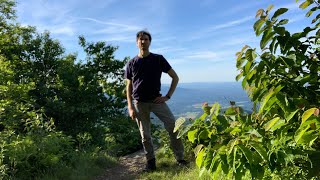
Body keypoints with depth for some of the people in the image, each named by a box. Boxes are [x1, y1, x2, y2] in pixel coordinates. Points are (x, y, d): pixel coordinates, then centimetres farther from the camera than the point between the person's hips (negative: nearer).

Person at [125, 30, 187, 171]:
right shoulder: (131, 64, 5)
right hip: (139, 103, 1)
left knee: (173, 127, -11)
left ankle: (180, 158, 4)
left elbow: (175, 77, 4)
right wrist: (130, 107, -2)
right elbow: (129, 87, 7)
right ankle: (150, 162, 20)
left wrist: (167, 96, -5)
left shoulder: (158, 59, 1)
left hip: (156, 100, -1)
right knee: (145, 135, 5)